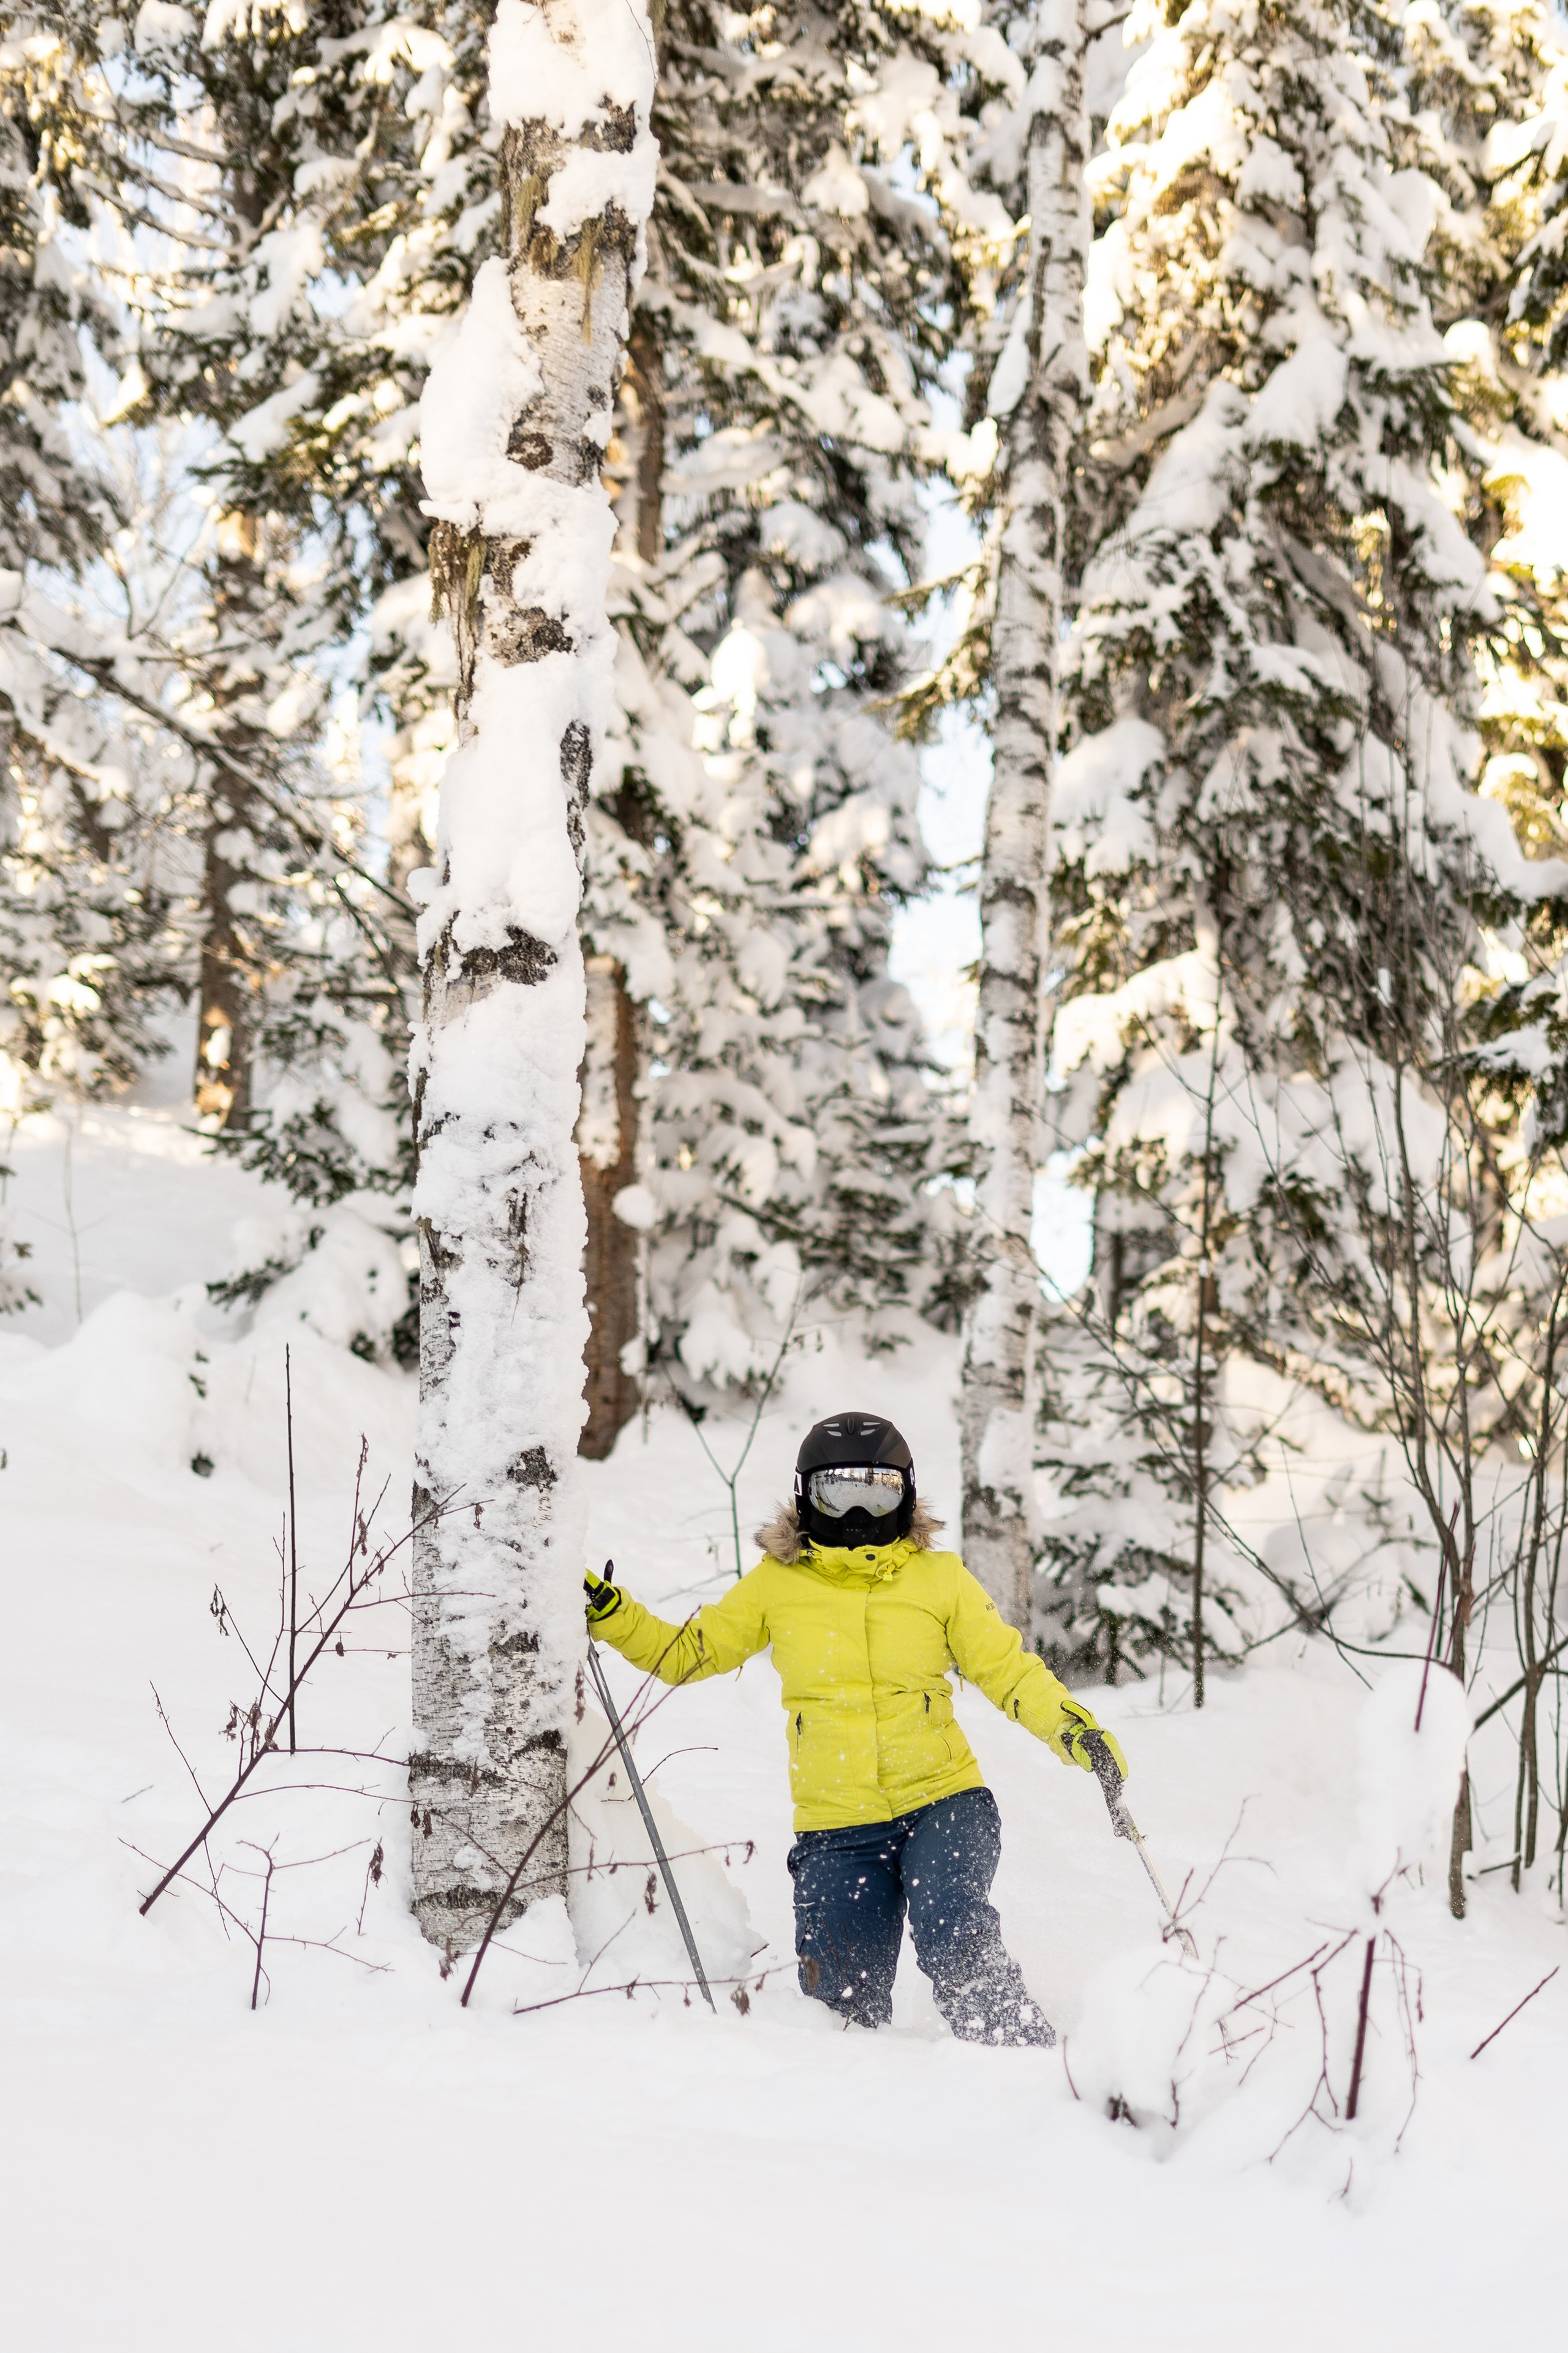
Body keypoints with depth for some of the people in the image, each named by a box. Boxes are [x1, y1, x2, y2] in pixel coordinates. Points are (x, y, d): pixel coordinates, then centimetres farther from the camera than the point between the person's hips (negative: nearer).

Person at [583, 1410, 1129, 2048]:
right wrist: (609, 1614, 1)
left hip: (942, 1805, -1)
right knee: (847, 2000, 0)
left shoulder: (939, 1578, 6)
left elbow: (1009, 1669, 8)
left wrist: (1074, 1730, -9)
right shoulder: (777, 1584, 8)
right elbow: (688, 1653, 15)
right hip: (836, 1829, 2)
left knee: (956, 1946, -26)